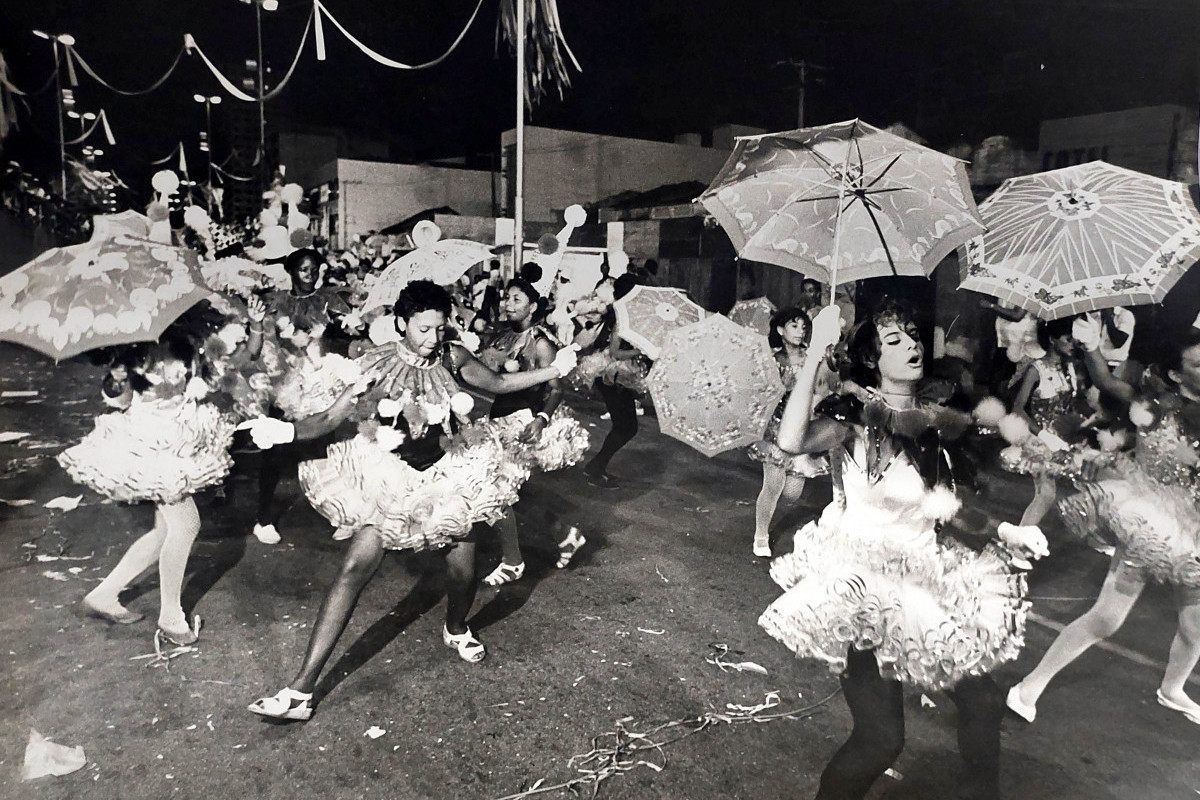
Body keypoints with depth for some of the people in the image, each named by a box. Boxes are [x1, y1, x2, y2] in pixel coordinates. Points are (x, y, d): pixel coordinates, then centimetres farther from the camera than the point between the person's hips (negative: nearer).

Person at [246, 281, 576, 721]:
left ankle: (456, 630, 40)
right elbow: (330, 418, -12)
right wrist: (286, 430, -31)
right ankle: (301, 690, -8)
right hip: (388, 480, -2)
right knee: (354, 570, -14)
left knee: (463, 575, 2)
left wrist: (552, 370, 3)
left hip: (443, 480, 3)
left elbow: (500, 383, 10)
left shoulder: (452, 358, -5)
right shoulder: (377, 364, -12)